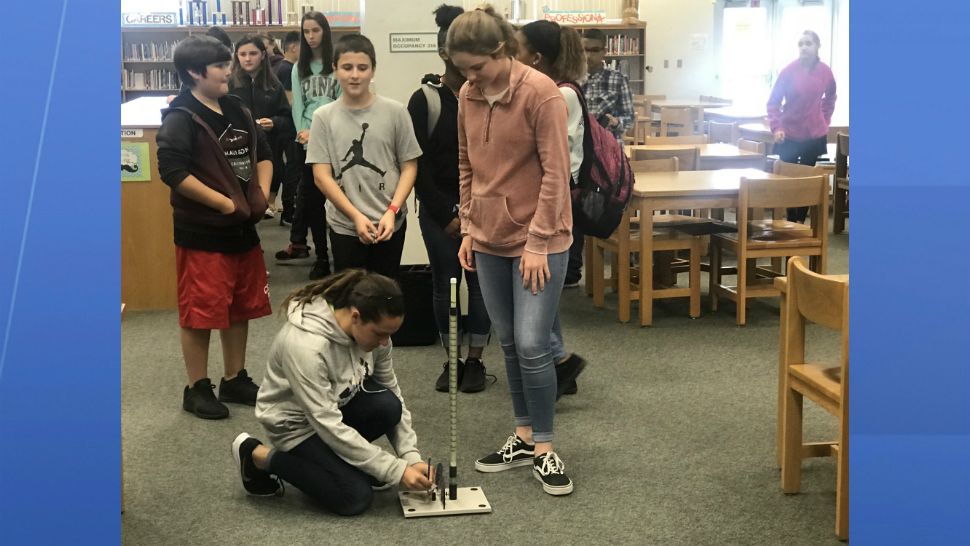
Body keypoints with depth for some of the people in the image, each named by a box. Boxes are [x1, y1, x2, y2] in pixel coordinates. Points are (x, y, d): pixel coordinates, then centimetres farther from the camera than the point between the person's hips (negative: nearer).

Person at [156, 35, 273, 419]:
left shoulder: (237, 111, 10)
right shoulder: (180, 119, -13)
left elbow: (263, 154, 20)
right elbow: (172, 171, -23)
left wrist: (262, 195, 3)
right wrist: (225, 203, -21)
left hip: (243, 229, 8)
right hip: (202, 233, -7)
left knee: (241, 308, 15)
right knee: (201, 313, 0)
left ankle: (235, 379, 28)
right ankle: (197, 388, 12)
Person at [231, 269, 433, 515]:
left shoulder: (371, 330, -17)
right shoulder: (306, 345, -38)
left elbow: (394, 396, -6)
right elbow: (329, 426, -34)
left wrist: (411, 457, -17)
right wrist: (397, 470, -32)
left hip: (338, 404, 6)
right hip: (296, 421, -6)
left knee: (387, 405, -24)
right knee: (356, 498, -17)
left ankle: (338, 459, 5)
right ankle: (258, 456, 0)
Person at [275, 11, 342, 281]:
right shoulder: (299, 68, 14)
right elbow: (297, 105, 7)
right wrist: (302, 130, -9)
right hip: (307, 140, 3)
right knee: (314, 196, 4)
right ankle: (322, 255, 10)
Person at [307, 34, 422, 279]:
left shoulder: (395, 112, -1)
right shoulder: (323, 117, -1)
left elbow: (409, 166, 3)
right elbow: (321, 176, -3)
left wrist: (391, 211, -10)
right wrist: (356, 216, -11)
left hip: (390, 224, 0)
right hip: (345, 227, 0)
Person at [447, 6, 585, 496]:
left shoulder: (540, 92, -14)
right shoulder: (468, 97, 5)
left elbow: (556, 173, -15)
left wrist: (537, 243, -16)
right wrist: (468, 227, 9)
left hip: (538, 240, -6)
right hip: (490, 239, 6)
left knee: (532, 345, -8)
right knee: (509, 343, 11)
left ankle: (543, 448, 7)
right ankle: (523, 437, 24)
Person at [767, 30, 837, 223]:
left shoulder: (825, 71, -3)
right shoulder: (789, 71, -10)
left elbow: (830, 98, 16)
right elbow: (773, 102, -6)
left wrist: (825, 121, 9)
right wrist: (776, 128, -17)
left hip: (815, 136, 2)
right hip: (789, 136, -2)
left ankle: (800, 223, 17)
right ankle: (791, 223, 11)